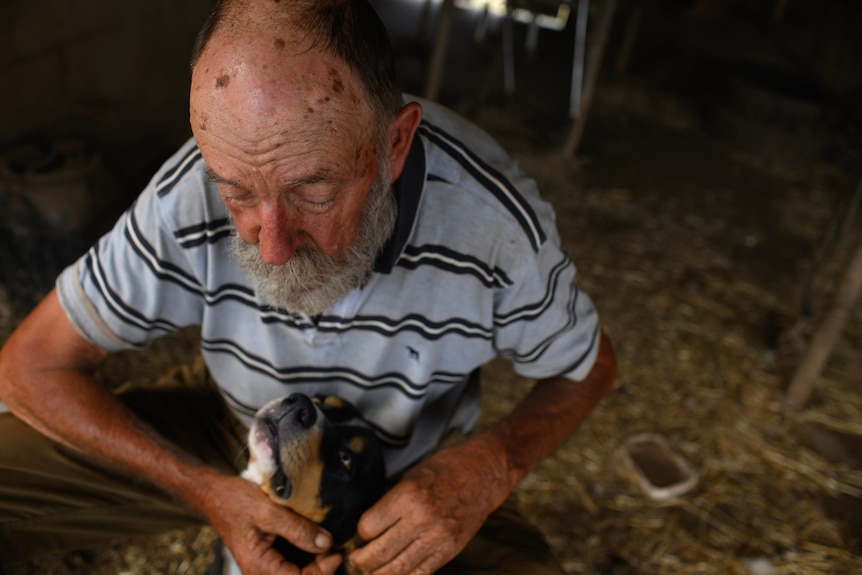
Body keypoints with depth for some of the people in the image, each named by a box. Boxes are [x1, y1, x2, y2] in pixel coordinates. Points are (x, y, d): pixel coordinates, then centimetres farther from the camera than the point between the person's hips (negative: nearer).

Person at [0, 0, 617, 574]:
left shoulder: (497, 227, -28)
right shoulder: (186, 201, -26)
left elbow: (588, 367, -9)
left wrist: (491, 466, -29)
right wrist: (205, 492, -26)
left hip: (405, 478, 0)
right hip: (232, 431, 1)